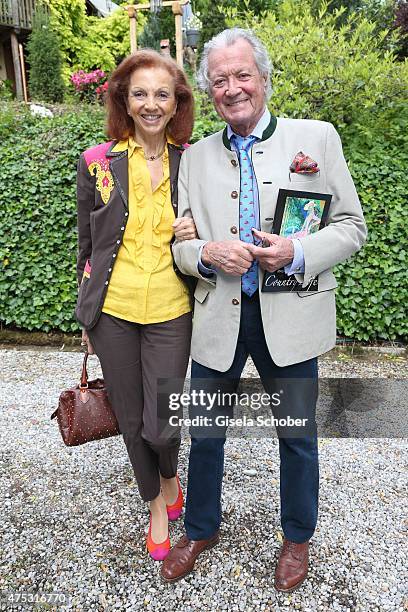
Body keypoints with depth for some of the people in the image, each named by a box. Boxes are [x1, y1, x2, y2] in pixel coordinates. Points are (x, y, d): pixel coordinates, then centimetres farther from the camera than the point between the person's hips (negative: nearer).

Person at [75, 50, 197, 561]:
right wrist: (86, 317, 10)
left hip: (170, 313, -1)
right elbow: (87, 245, 6)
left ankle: (170, 477, 40)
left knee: (160, 426, 1)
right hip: (112, 312, 1)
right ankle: (157, 504, 42)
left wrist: (196, 235, -12)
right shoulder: (97, 162, -1)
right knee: (131, 420, 14)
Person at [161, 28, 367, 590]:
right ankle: (201, 530, 43)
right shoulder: (195, 157, 8)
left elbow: (351, 226, 0)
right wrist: (207, 253, -15)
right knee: (204, 433, 15)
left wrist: (297, 253, -18)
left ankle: (297, 537, 43)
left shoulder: (316, 138, 1)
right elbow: (178, 242, 8)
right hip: (218, 317, 2)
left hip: (290, 316, -1)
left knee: (298, 436, 15)